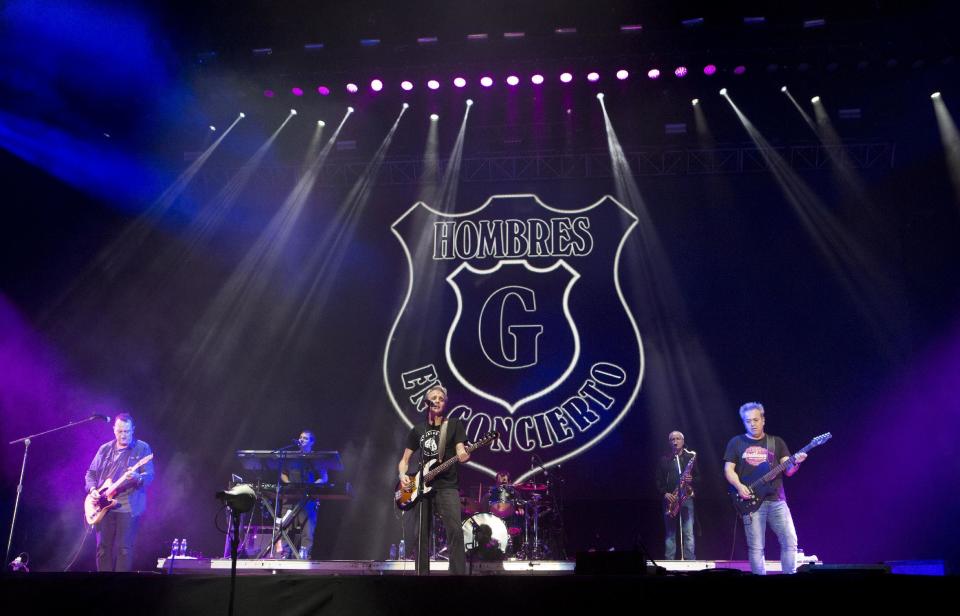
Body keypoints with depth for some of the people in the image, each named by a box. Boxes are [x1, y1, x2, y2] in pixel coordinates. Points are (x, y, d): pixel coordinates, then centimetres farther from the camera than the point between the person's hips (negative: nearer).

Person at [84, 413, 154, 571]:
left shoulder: (142, 448, -2)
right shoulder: (104, 449, 11)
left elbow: (150, 476, -9)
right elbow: (91, 473, 16)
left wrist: (137, 477, -31)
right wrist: (93, 489, -4)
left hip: (129, 506, -4)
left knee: (124, 549, -3)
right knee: (103, 548, 6)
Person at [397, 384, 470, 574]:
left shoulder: (454, 425, 5)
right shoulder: (418, 429, 14)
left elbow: (461, 450, -5)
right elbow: (404, 460, 17)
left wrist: (464, 456, -30)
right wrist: (403, 476, -4)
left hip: (447, 486, -3)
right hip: (421, 487, 4)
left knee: (455, 531, -19)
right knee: (421, 536, 4)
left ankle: (459, 573, -18)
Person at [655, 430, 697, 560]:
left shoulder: (690, 457, 10)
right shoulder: (663, 460, 11)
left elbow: (698, 478, 10)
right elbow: (659, 481, 7)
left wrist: (692, 480, -11)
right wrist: (665, 493, -8)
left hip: (686, 497, -1)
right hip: (670, 500, 1)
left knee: (688, 533, -7)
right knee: (670, 533, 3)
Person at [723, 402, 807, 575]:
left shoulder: (776, 442, 12)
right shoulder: (736, 442, 8)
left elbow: (788, 470, 5)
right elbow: (728, 469, 6)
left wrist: (796, 462, -17)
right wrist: (739, 486, -12)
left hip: (776, 500, 2)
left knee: (790, 541, -6)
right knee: (756, 547, -3)